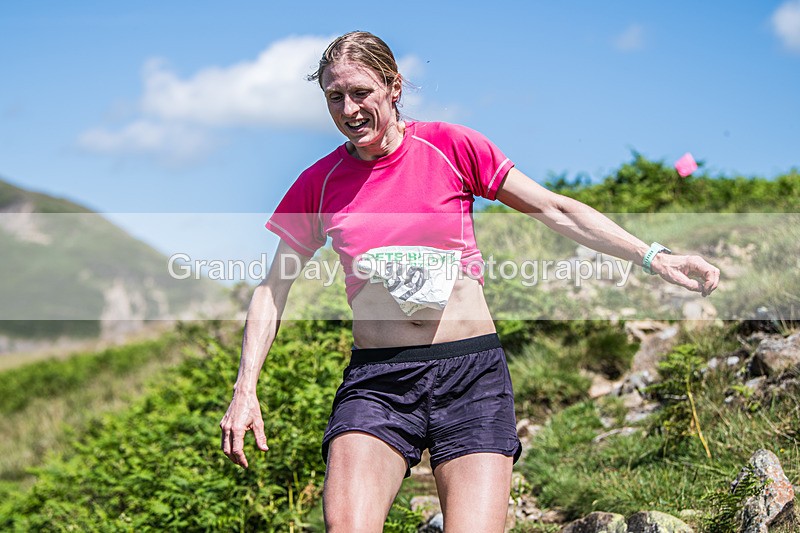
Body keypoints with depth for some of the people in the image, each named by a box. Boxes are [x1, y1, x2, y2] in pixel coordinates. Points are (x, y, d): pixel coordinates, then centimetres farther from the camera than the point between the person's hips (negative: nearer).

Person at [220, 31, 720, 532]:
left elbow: (554, 209, 5)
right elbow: (273, 289, 13)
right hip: (376, 381, 1)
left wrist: (653, 256, -2)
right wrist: (246, 387, 3)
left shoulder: (451, 146, 3)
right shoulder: (319, 183, 8)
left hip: (471, 372, 0)